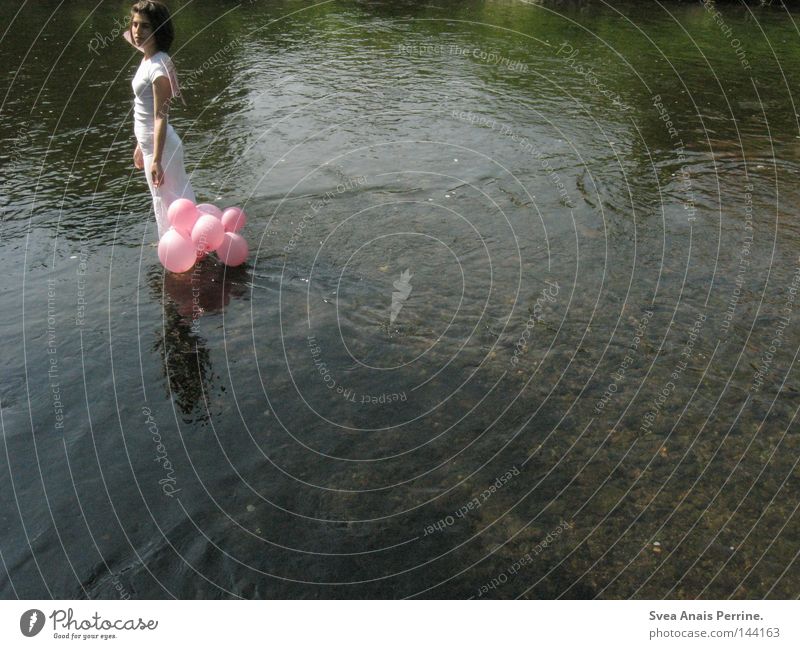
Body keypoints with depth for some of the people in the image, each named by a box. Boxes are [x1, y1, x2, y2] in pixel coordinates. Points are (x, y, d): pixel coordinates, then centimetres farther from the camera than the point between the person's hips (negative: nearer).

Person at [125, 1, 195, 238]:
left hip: (160, 146, -10)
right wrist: (141, 145, 19)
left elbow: (160, 117, -23)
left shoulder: (158, 65, -18)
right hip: (149, 144, 10)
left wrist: (156, 159, -25)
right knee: (163, 201, 20)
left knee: (171, 203, 2)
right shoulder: (147, 59, 8)